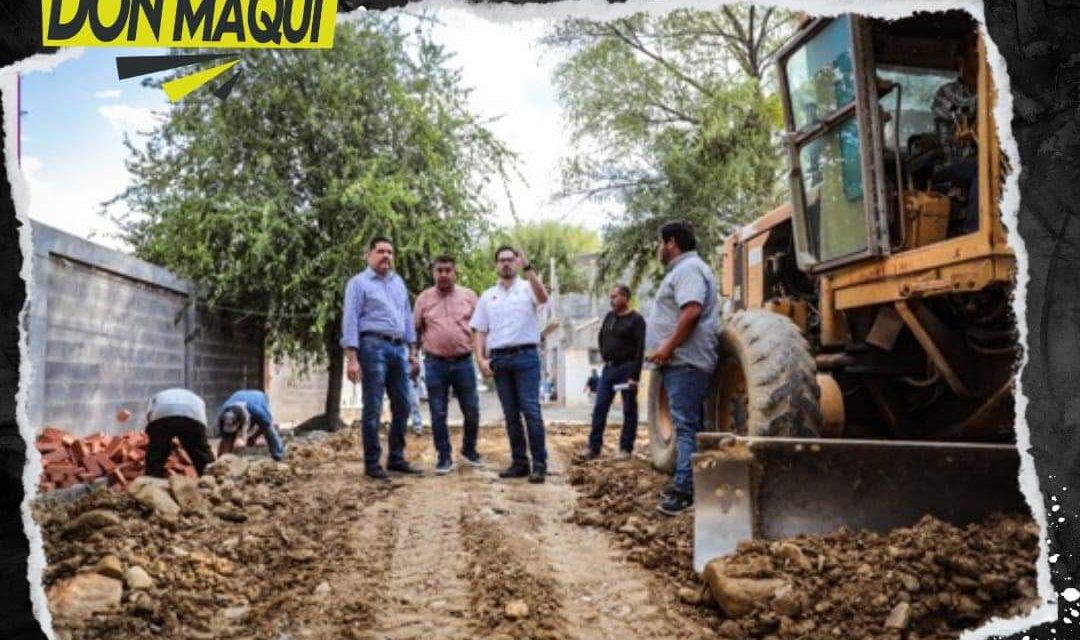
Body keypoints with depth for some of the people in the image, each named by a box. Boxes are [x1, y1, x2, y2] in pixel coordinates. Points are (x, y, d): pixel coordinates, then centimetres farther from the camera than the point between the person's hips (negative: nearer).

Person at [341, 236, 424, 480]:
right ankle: (372, 463, 4)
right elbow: (350, 321, -6)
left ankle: (396, 458, 18)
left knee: (402, 406, 8)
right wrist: (351, 358, -14)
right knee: (372, 408, -3)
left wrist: (412, 350, 16)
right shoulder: (359, 282, 0)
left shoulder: (399, 282, 18)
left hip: (399, 348, 6)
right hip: (373, 346, -6)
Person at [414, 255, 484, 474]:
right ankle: (444, 457, 13)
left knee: (471, 410, 7)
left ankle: (469, 450, 27)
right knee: (438, 413, 3)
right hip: (435, 363, 0)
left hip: (463, 361, 1)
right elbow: (415, 330, 9)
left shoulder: (469, 296, 6)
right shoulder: (424, 298, 5)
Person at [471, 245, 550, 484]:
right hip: (499, 358, 4)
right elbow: (479, 331, 12)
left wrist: (528, 267, -29)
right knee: (510, 413, 7)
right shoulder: (487, 296, 14)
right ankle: (519, 462, 14)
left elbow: (543, 297, -20)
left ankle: (539, 464, -5)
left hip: (525, 356, -4)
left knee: (531, 410, -8)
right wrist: (481, 358, -2)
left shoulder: (527, 287, 4)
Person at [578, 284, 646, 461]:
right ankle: (594, 446, 5)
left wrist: (635, 376, -21)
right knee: (599, 408, 2)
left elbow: (640, 349, -14)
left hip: (626, 368, -6)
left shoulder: (636, 319, -8)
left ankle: (626, 448, 7)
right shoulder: (609, 317, 12)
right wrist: (605, 357, 13)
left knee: (629, 410, 1)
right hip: (608, 368, 6)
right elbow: (601, 338, 27)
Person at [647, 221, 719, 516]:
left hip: (685, 362, -11)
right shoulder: (682, 270, 22)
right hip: (679, 362, 11)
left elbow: (691, 312, -25)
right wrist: (667, 350, 20)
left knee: (686, 426, -11)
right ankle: (685, 483, 21)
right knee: (685, 425, 14)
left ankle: (685, 490, -11)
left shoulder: (688, 268, -12)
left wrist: (668, 347, -23)